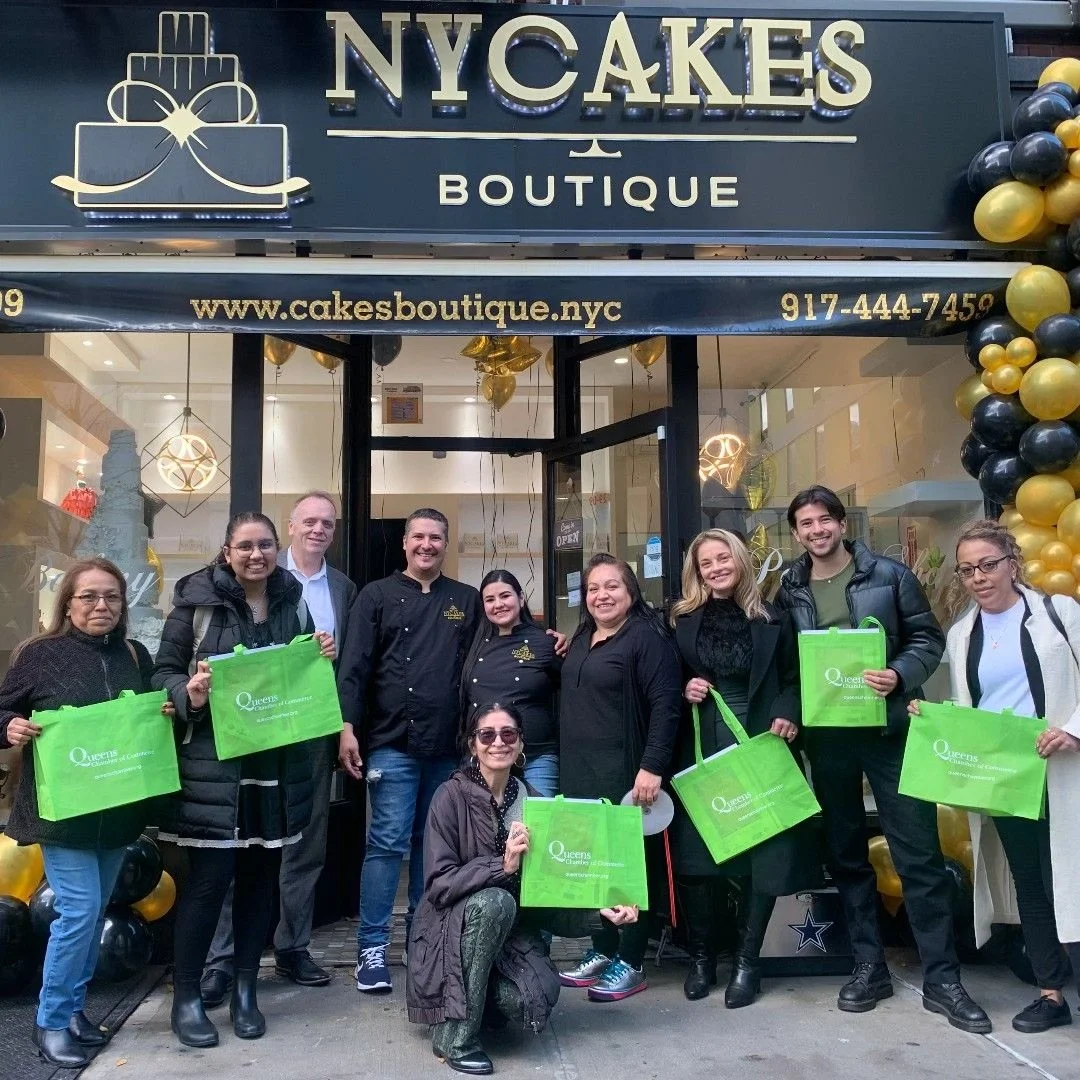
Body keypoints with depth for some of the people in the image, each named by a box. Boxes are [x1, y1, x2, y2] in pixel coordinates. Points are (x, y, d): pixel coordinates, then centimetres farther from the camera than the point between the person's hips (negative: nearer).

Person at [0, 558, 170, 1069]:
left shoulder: (134, 656, 8)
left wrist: (170, 710, -3)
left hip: (117, 809, 5)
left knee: (95, 912, 13)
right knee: (79, 910, -7)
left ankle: (72, 1008, 29)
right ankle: (51, 1021, 10)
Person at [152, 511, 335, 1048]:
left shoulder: (293, 602, 8)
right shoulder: (198, 601, -4)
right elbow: (165, 670, -2)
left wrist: (323, 658, -3)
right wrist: (189, 695, -21)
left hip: (278, 760, 4)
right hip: (213, 760, -4)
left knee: (261, 873, 10)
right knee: (209, 876, -3)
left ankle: (244, 989, 24)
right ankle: (186, 995, 14)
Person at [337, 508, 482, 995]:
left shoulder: (467, 601, 11)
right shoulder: (377, 596, 4)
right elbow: (354, 666, -2)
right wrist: (348, 726, -10)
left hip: (447, 746, 3)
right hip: (393, 742, -3)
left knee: (433, 842, 11)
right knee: (388, 842, -4)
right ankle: (371, 948, 6)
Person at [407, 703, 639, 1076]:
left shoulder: (533, 802, -2)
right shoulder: (452, 796, -14)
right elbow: (439, 884, -19)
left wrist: (600, 908, -14)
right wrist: (502, 866, -32)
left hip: (510, 930, 3)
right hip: (453, 929, -3)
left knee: (541, 994, -25)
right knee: (494, 901, -34)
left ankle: (478, 997, 11)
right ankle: (454, 1034, -21)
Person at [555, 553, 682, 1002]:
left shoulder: (647, 636, -9)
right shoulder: (582, 638, 15)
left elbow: (665, 705, -15)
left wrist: (652, 767, -21)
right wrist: (566, 764, 16)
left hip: (624, 774, -7)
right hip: (579, 772, 8)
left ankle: (630, 963, 10)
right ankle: (602, 951, 24)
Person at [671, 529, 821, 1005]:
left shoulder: (772, 620, 5)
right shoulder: (681, 621, 6)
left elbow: (793, 680, 5)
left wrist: (787, 716, -13)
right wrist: (683, 691, -9)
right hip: (699, 749, 0)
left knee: (762, 855, -1)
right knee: (696, 854, -1)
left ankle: (746, 961, 14)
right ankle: (701, 956, 16)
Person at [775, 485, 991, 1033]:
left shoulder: (889, 575, 0)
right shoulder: (789, 592, 6)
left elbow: (928, 637, 0)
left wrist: (900, 675, -17)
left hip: (889, 727, -2)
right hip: (826, 736, 3)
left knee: (919, 853, -1)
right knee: (846, 854, 11)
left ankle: (942, 979, 10)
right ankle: (868, 966, 24)